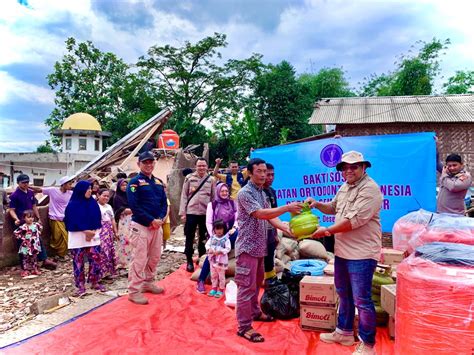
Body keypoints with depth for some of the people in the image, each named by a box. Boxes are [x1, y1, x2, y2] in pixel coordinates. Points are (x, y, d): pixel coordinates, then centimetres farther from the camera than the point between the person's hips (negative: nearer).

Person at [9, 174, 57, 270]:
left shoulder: (31, 192, 7)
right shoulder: (14, 195, -11)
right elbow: (11, 210, -11)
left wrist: (38, 218, 14)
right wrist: (16, 219, -28)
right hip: (21, 223, -6)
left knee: (39, 240, 7)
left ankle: (45, 260, 13)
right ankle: (23, 264, 14)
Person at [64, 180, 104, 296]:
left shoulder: (93, 203, 5)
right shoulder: (72, 205, -7)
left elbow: (97, 219, 4)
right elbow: (73, 222, -12)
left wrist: (93, 232, -11)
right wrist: (86, 231, -19)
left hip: (93, 236, 4)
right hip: (77, 237, -3)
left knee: (96, 259, 2)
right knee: (78, 261, 3)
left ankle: (95, 282, 16)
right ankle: (81, 286, 12)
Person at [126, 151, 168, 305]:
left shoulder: (158, 182, 13)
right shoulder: (135, 182, -8)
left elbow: (164, 202, 11)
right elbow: (134, 206, -16)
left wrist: (160, 219, -7)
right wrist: (151, 220, -18)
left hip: (157, 226, 7)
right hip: (141, 226, -7)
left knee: (155, 257, 15)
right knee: (139, 259, -5)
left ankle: (148, 283, 31)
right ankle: (134, 291, 4)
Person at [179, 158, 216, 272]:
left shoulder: (211, 180, 3)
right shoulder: (189, 178, 1)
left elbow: (214, 197, 6)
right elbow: (184, 196, 1)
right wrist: (182, 212, -4)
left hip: (206, 213, 1)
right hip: (191, 212, -1)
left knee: (203, 238, 12)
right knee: (189, 238, 4)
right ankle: (189, 261, 16)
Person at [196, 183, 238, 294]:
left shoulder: (233, 203, 10)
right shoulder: (212, 204, 5)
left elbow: (237, 218, 6)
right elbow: (208, 222, -1)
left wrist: (234, 228, -15)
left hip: (229, 235, 2)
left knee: (237, 233, -35)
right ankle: (201, 280, -14)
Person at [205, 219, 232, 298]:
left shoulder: (226, 239, -12)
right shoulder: (212, 237, 1)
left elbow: (228, 248, -16)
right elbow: (207, 244, 3)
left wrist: (220, 251, -26)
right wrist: (209, 249, -17)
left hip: (221, 260, -5)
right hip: (213, 259, 5)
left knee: (221, 276, 7)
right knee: (213, 275, 16)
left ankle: (221, 290, 21)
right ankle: (214, 288, 30)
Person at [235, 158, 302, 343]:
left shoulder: (262, 193, 12)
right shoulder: (245, 193, -16)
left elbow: (269, 216, 6)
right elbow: (261, 214, -27)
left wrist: (286, 228, -9)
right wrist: (287, 208, -31)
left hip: (259, 246, 9)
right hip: (247, 247, -9)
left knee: (256, 283, 21)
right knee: (246, 286, -3)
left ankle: (255, 312, 38)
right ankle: (244, 326, 5)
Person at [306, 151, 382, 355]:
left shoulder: (370, 189, -18)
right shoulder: (344, 188, 11)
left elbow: (354, 220, -25)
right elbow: (333, 208, 26)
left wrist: (327, 230, -17)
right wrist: (317, 204, 5)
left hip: (362, 254, -9)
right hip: (342, 251, 9)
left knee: (362, 300, 0)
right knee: (343, 294, 20)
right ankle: (344, 332, 38)